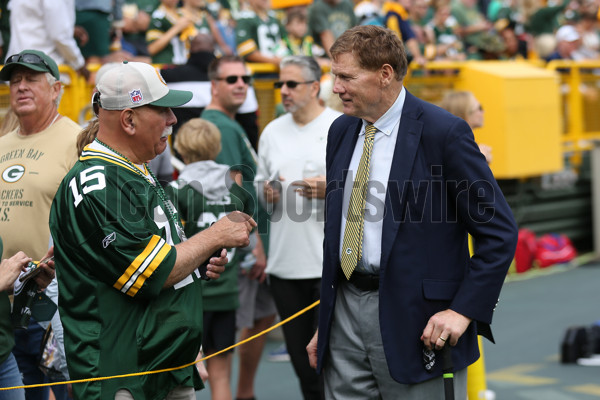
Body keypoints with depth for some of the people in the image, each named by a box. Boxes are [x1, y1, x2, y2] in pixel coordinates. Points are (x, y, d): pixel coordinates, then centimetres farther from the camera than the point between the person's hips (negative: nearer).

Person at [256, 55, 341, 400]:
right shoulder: (273, 132, 15)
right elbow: (259, 182, 24)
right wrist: (266, 192, 2)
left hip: (332, 264, -5)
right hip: (285, 263, 5)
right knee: (301, 356, 9)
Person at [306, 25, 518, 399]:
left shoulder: (444, 132, -10)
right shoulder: (341, 131, 11)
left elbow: (500, 232, -10)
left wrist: (465, 310, -17)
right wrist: (325, 322, 17)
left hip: (415, 321, -6)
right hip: (345, 312, 6)